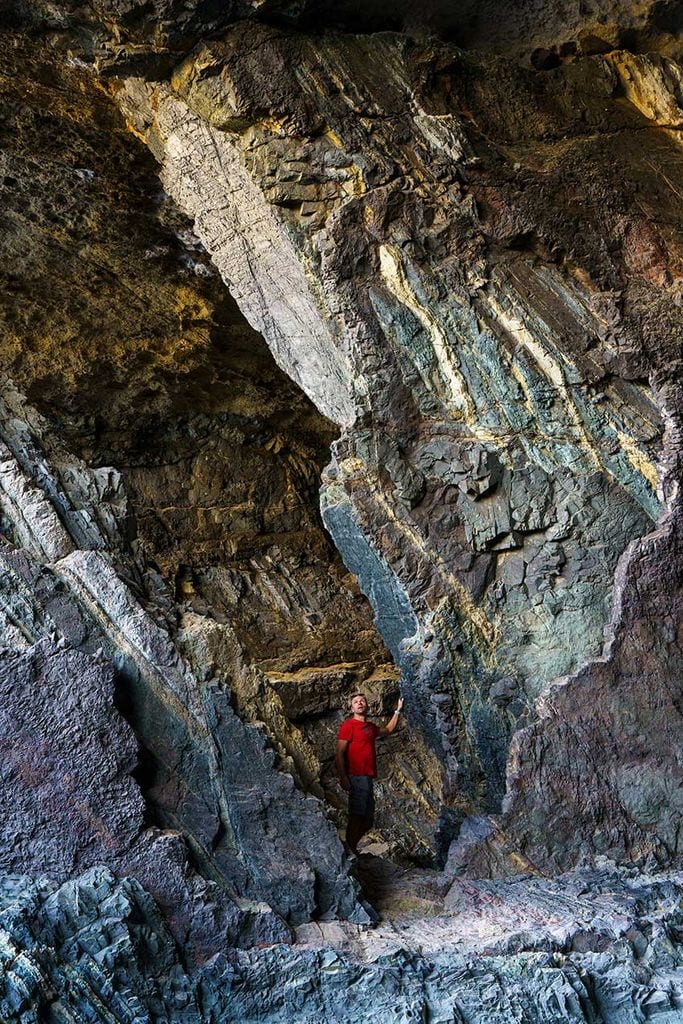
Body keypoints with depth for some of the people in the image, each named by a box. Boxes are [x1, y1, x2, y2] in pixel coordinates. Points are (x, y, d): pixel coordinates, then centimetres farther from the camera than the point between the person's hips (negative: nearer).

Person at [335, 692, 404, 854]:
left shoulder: (370, 727, 19)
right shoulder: (348, 725, -4)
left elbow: (388, 730, 40)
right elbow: (339, 754, -10)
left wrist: (397, 711, 35)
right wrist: (343, 778, -19)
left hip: (367, 777, 8)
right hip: (356, 777, -8)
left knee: (367, 818, 9)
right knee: (357, 816, -13)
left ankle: (352, 848, 16)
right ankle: (350, 850, -10)